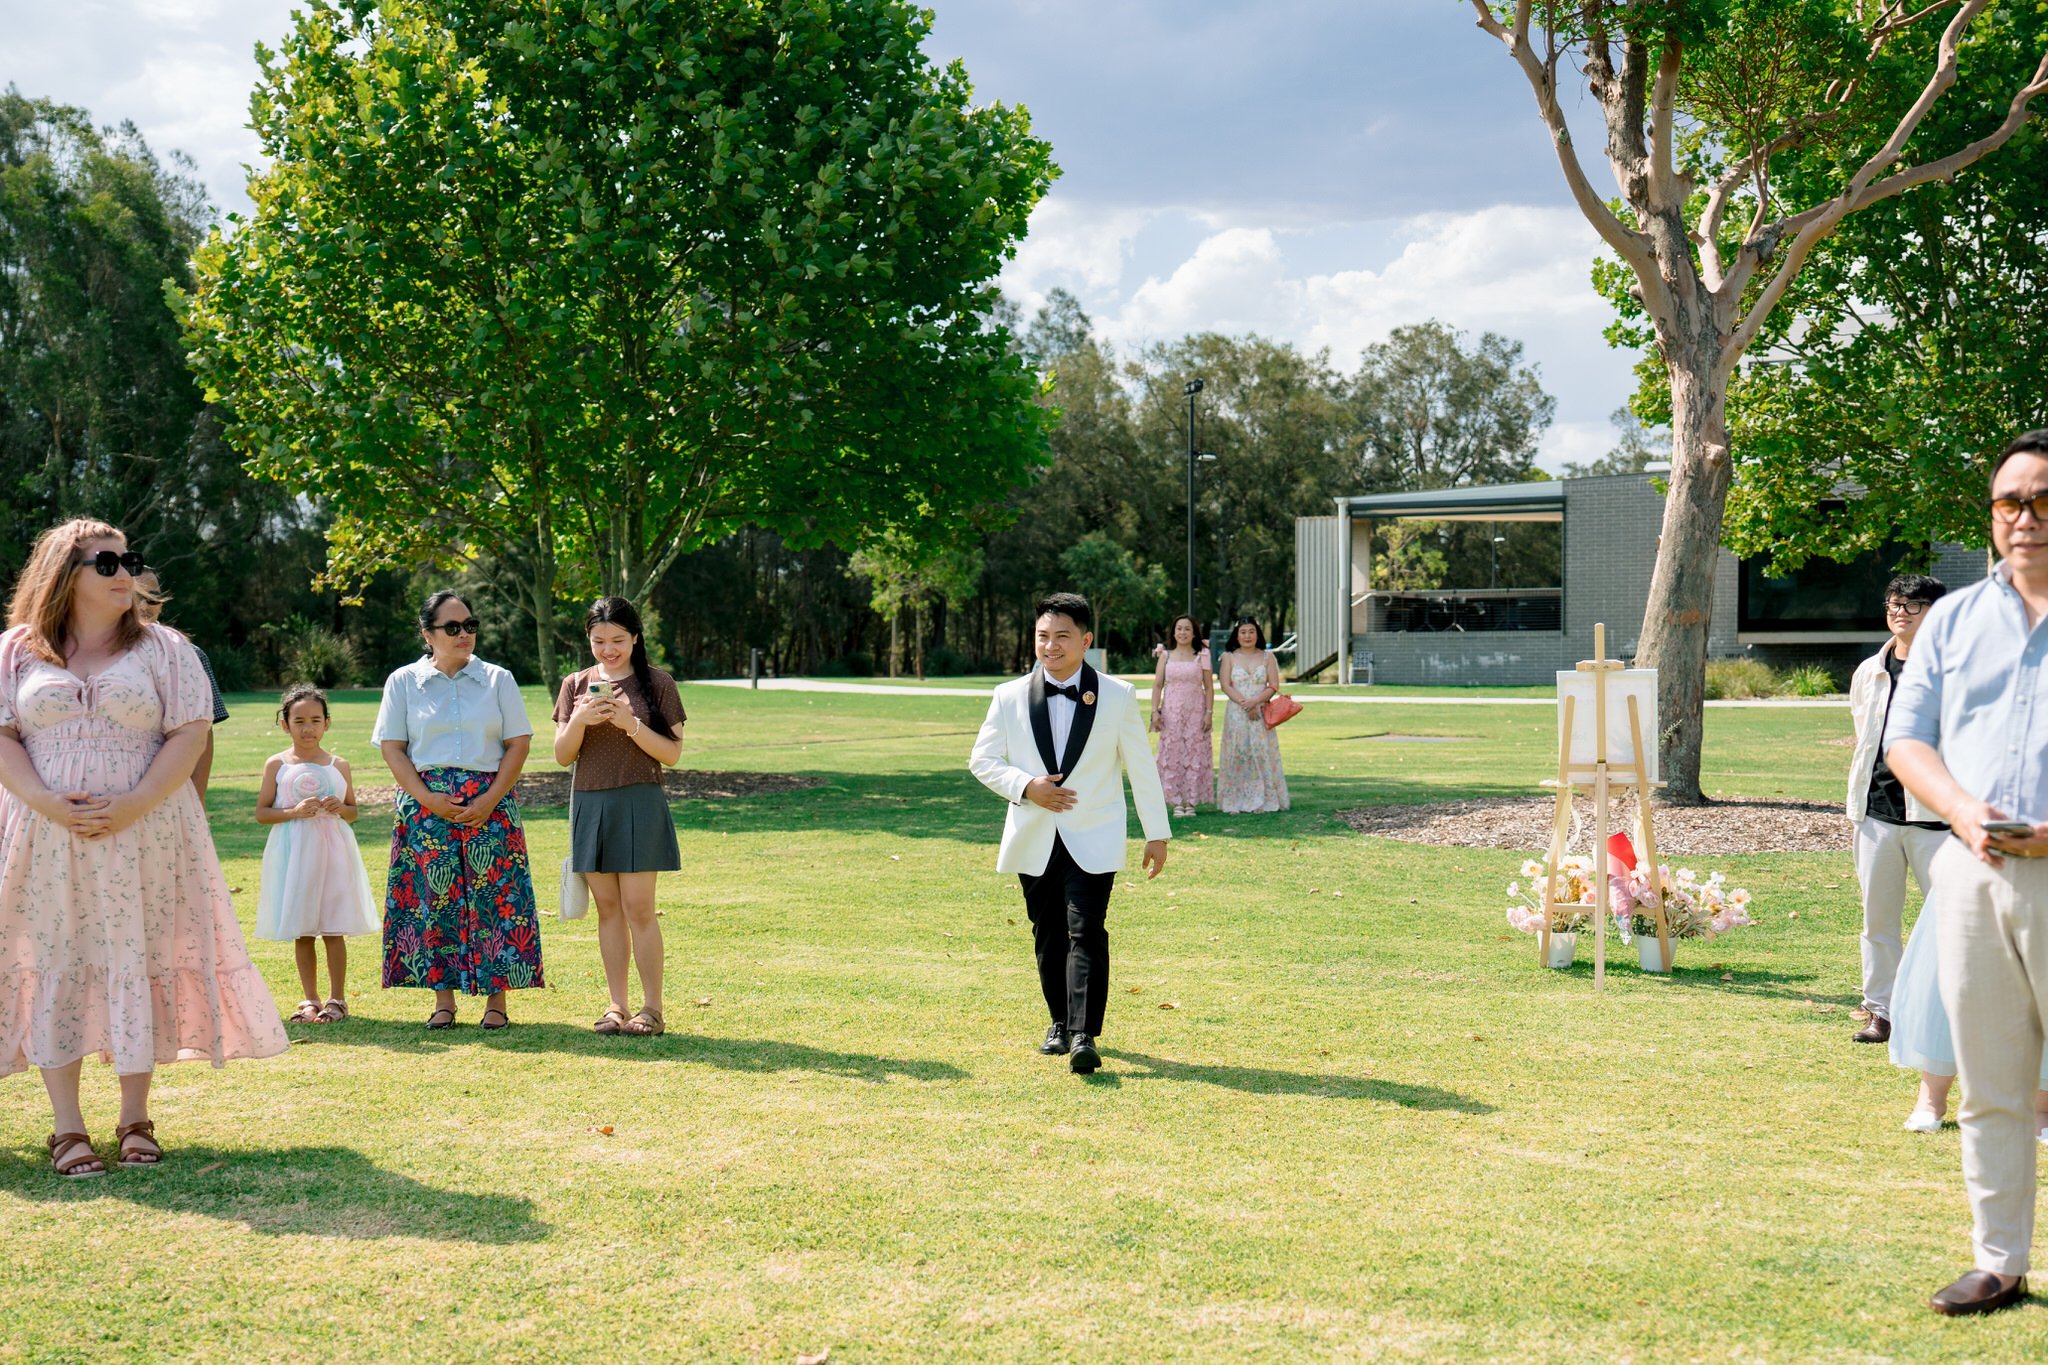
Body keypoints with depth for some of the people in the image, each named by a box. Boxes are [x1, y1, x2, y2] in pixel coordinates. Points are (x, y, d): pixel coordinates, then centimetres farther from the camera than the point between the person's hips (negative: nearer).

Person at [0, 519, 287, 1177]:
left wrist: (133, 805, -15)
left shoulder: (163, 648, 5)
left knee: (137, 965, 1)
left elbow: (190, 734, -2)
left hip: (143, 837, -1)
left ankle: (135, 1120, 12)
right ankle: (68, 1129, 7)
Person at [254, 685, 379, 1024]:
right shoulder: (277, 764, 1)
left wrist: (340, 808, -9)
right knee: (302, 932, 6)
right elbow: (261, 813, 0)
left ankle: (337, 998, 10)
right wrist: (294, 811, -15)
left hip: (332, 852, 0)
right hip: (293, 854, 0)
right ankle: (309, 999, 16)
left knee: (333, 929, 1)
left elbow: (353, 812, 13)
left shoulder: (339, 765, 5)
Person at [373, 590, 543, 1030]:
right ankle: (443, 999, 7)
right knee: (434, 897, -1)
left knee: (494, 897, -4)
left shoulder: (497, 679, 7)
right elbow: (391, 748, 3)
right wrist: (427, 798, -11)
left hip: (489, 803, 0)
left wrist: (490, 800, -9)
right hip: (426, 805, 0)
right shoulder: (403, 681, 7)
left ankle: (496, 999, 3)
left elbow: (519, 744, 3)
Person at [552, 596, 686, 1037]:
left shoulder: (657, 683, 0)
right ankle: (616, 1006, 12)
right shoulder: (576, 685, 10)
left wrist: (632, 724, -17)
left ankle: (652, 1008, 0)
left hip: (638, 803, -3)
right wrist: (579, 721, -12)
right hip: (589, 802, 4)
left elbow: (672, 753, -3)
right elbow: (563, 755, 7)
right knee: (608, 908, 7)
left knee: (638, 907, -6)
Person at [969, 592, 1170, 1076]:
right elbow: (982, 760, 7)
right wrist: (1026, 787, -11)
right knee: (1048, 936, 11)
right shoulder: (1010, 696, 2)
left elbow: (1141, 767, 6)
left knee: (1086, 933, -14)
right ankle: (1060, 1022, 28)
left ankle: (1084, 1036, -16)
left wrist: (1157, 834, 6)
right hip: (1034, 840, 3)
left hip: (1093, 840, -2)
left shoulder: (1117, 696, 0)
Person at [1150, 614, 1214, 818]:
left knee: (1195, 755, -1)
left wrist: (1209, 713, -5)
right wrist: (1155, 711, -4)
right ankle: (1177, 802, 2)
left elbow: (1209, 687, 4)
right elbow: (1157, 685, 6)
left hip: (1196, 712, -1)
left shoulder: (1201, 656, 6)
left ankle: (1191, 802, 4)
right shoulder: (1166, 656, 9)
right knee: (1172, 755, -2)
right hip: (1171, 712, 1)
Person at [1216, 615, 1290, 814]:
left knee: (1262, 755, -3)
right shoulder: (1229, 658, 8)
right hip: (1236, 714, 0)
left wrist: (1254, 701, -14)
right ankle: (1237, 802, -3)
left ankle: (1264, 800, 1)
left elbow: (1274, 686, 1)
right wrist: (1245, 704, -14)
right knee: (1237, 755, -4)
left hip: (1261, 714, 0)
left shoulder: (1267, 657, 8)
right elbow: (1226, 686, -2)